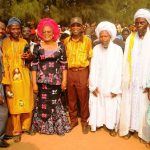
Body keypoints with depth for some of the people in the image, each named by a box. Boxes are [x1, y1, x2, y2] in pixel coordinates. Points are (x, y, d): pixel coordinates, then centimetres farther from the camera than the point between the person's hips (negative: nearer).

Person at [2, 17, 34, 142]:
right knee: (14, 105, 4)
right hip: (11, 77, -3)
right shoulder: (4, 43, -5)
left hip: (24, 76, 3)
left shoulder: (24, 42, 7)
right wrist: (6, 83, -14)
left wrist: (28, 57, -5)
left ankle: (26, 126, 30)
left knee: (28, 103, 8)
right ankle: (17, 131, 21)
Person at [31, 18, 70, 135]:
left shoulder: (60, 46, 1)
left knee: (55, 102, 8)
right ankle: (43, 126, 26)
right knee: (43, 103, 6)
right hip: (42, 80, 0)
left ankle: (58, 126, 26)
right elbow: (34, 66, 0)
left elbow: (64, 64, 2)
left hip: (56, 80, 0)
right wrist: (34, 83, -3)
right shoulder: (37, 47, 0)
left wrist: (64, 80, -2)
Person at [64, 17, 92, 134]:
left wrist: (90, 76, -5)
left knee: (84, 99, 6)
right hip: (70, 72, 3)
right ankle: (73, 120, 30)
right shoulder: (66, 41, 5)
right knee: (71, 99, 12)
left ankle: (84, 122, 24)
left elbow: (90, 59, -2)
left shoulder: (87, 40, -3)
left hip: (82, 72, -3)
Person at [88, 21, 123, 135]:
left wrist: (116, 89, -10)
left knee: (112, 106, 9)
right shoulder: (96, 49, -4)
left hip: (112, 85, -2)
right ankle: (97, 123, 28)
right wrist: (93, 86, -6)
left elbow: (119, 70, -9)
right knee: (97, 104, 8)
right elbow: (93, 68, -3)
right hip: (98, 85, 2)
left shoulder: (117, 49, -11)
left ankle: (112, 126, 27)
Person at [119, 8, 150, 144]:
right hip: (131, 80, 2)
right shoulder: (130, 38, 2)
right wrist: (126, 79, -5)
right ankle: (131, 128, 24)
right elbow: (126, 61, 1)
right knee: (130, 103, 9)